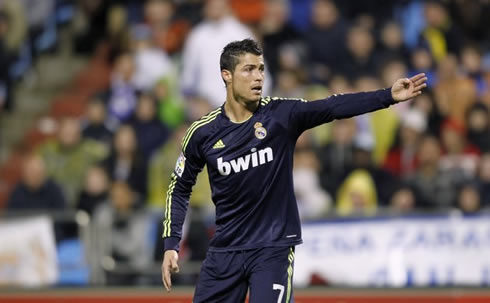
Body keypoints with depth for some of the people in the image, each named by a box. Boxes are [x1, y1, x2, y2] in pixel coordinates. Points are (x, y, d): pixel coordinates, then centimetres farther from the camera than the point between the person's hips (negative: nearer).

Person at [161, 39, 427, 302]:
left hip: (274, 248, -2)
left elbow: (335, 107, -18)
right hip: (225, 249, 2)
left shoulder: (281, 114, -6)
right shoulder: (203, 132, -2)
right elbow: (179, 188, 10)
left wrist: (388, 96, -31)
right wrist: (171, 244, 4)